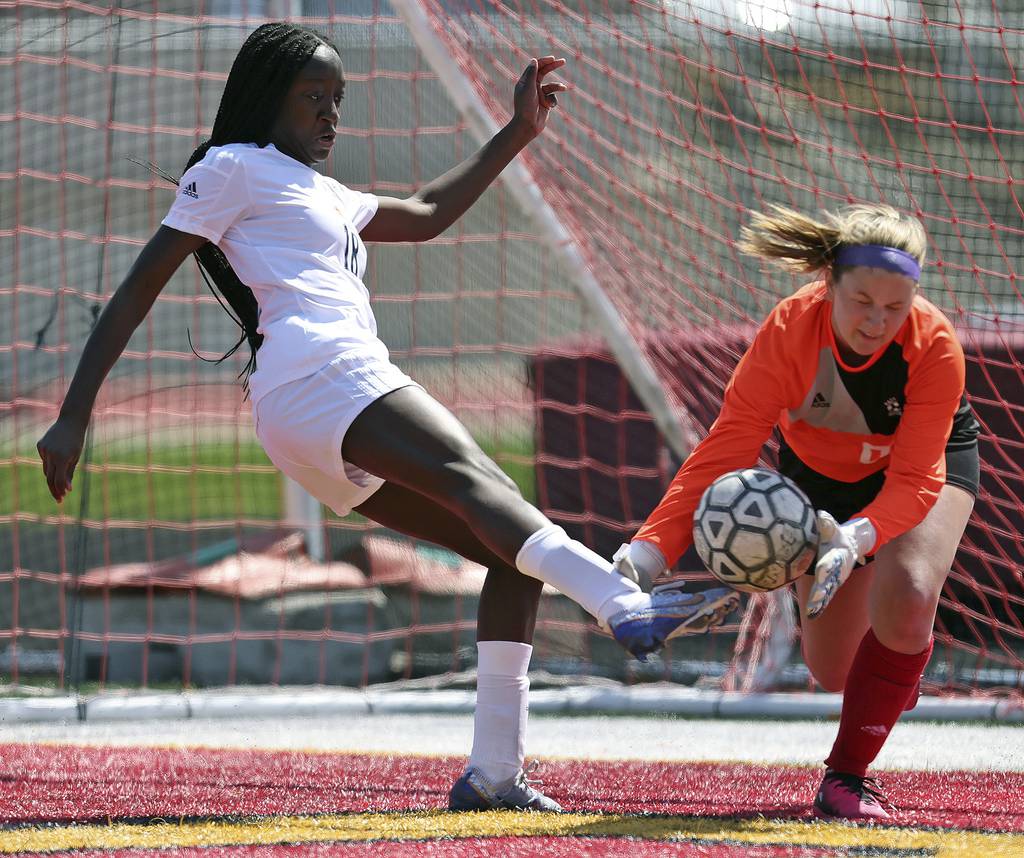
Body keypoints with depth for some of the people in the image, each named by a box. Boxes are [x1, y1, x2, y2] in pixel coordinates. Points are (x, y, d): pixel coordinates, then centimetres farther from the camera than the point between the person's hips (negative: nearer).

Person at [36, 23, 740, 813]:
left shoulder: (321, 194, 35)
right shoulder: (235, 169, 10)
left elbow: (428, 216, 42)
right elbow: (139, 288, 4)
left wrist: (518, 133, 38)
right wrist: (75, 415, -4)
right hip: (323, 382, -10)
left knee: (513, 554, 1)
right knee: (475, 479, -32)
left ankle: (493, 772, -10)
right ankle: (627, 607, -57)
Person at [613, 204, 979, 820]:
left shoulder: (935, 346, -36)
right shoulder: (789, 332, -34)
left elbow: (915, 480, -38)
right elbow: (723, 451, -35)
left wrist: (858, 538, -59)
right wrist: (651, 549, -48)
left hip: (934, 460, -2)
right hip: (822, 471, 2)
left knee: (907, 596, -33)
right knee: (834, 672, 5)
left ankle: (849, 774, -14)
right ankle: (899, 663, 46)